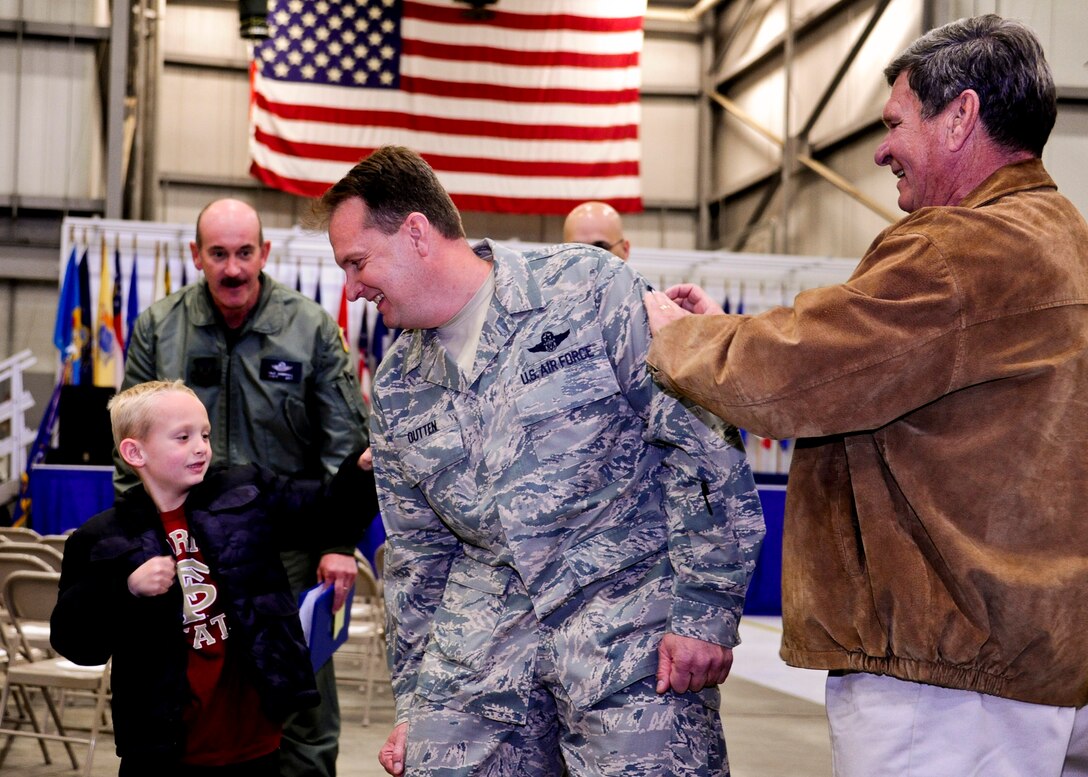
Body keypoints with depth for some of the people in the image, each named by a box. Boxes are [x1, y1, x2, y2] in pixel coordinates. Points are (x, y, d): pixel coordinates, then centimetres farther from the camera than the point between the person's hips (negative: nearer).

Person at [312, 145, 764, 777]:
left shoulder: (591, 289, -7)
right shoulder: (397, 391, 12)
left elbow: (702, 439, -10)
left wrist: (705, 610, -13)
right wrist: (414, 699, 20)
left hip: (628, 613, -5)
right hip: (482, 637, 5)